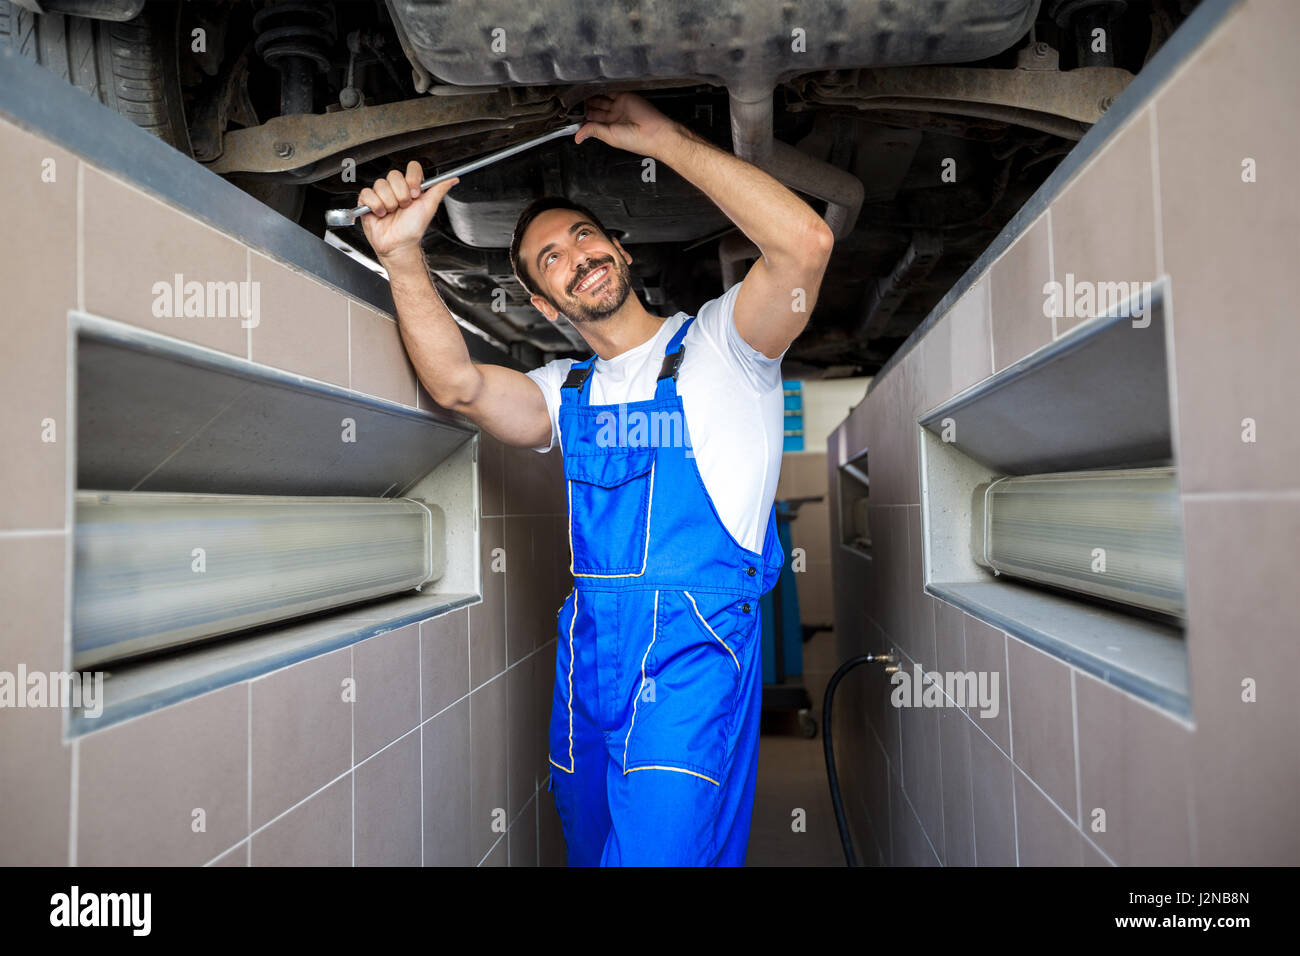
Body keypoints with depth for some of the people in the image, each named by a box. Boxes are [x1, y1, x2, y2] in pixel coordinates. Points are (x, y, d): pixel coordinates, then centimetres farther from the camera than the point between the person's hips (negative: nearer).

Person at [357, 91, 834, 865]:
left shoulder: (715, 345, 0)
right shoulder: (566, 392, 14)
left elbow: (806, 242, -17)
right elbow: (457, 384, -4)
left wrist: (660, 136, -13)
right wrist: (403, 254, -13)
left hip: (694, 651, -5)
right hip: (588, 655, 6)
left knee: (660, 849, -11)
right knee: (592, 848, 20)